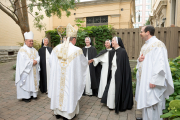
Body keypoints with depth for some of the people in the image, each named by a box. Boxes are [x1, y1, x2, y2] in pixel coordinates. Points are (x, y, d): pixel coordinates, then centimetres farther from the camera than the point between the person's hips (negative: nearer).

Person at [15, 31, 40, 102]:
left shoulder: (34, 50, 12)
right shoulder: (22, 50, -8)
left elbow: (38, 58, 7)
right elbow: (22, 61, -16)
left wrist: (36, 61, -14)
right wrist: (32, 62, -18)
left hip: (34, 71, 6)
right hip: (26, 71, -6)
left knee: (33, 81, 10)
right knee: (26, 83, 0)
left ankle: (33, 94, 22)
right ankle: (25, 96, 11)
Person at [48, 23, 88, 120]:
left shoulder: (56, 48, -3)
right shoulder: (77, 50, -14)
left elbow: (51, 62, 7)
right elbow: (83, 62, 1)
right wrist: (88, 62, 25)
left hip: (57, 77, 4)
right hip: (70, 77, -4)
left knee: (58, 91, 19)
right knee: (68, 92, 12)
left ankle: (57, 112, 37)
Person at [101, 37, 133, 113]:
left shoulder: (123, 51, -12)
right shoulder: (111, 52, 8)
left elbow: (125, 65, -13)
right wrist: (110, 74, 9)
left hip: (120, 75, -6)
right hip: (113, 74, 6)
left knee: (119, 89, 5)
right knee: (112, 90, 11)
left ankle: (121, 105, 25)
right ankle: (112, 105, 27)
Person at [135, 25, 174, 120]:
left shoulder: (158, 45, -13)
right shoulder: (145, 46, 15)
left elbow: (160, 64, -21)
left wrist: (154, 80, -24)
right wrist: (139, 60, -2)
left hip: (152, 82, -9)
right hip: (144, 81, 9)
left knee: (152, 106, 1)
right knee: (145, 103, 18)